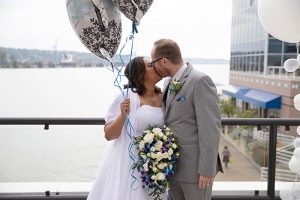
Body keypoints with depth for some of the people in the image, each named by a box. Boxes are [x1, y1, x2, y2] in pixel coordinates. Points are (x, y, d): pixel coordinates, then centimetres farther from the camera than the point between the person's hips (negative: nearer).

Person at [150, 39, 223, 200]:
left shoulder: (200, 81, -16)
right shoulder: (169, 82, 10)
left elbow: (210, 128, -19)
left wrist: (207, 169, -19)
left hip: (194, 166, -8)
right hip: (173, 165, 8)